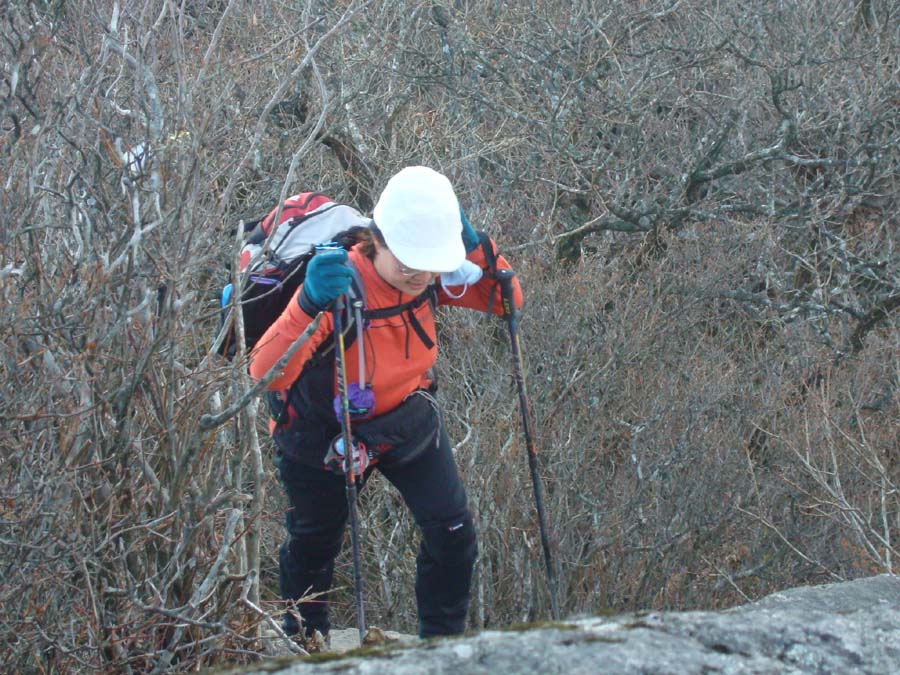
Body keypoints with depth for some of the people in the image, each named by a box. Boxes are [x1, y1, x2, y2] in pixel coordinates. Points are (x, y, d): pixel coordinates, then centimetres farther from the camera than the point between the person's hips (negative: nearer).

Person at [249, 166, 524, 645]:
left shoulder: (432, 276, -22)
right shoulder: (340, 284, -38)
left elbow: (506, 300, -14)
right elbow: (266, 374, -45)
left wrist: (474, 245, -32)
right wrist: (310, 306, -62)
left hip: (406, 419, 4)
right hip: (322, 429, -4)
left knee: (452, 533, -3)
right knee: (313, 543, 16)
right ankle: (304, 644, 43)